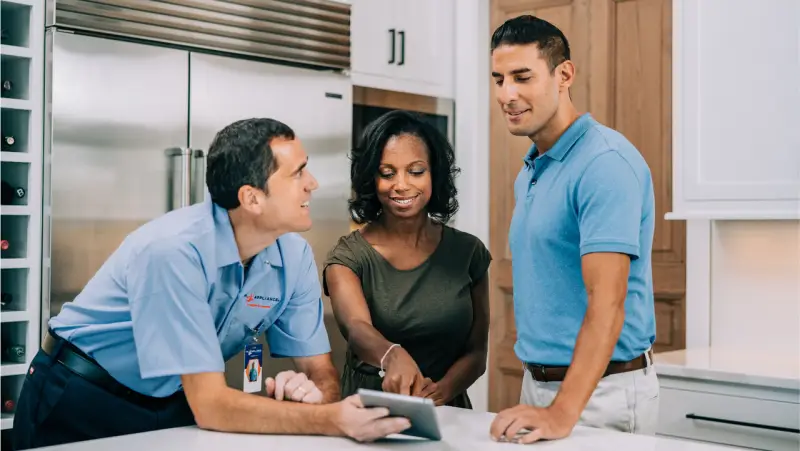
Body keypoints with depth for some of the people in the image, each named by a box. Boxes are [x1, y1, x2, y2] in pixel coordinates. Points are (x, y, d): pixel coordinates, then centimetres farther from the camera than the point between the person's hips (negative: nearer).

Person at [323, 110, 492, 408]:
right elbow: (356, 328, -20)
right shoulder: (348, 256, -2)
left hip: (446, 415, 2)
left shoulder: (468, 252, 4)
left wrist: (439, 392, -13)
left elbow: (476, 352, 6)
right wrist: (393, 355, -41)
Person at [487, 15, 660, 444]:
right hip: (538, 383, 8)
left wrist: (564, 413, -32)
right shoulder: (529, 172, 11)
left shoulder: (605, 162, -17)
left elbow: (607, 300, -25)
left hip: (599, 390, -8)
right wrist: (534, 389, 7)